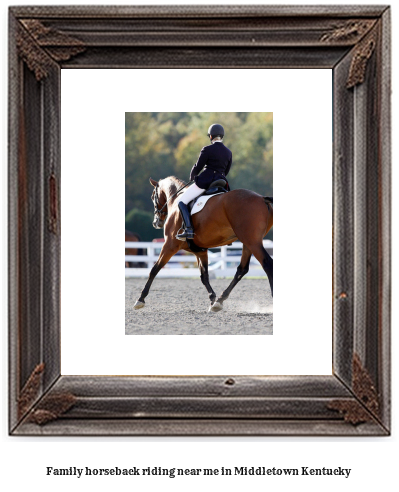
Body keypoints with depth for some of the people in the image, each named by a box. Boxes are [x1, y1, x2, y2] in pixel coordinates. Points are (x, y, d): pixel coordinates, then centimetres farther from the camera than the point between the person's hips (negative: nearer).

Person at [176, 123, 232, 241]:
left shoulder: (207, 150, -10)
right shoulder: (228, 152, 9)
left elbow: (198, 167, -5)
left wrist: (192, 176, 16)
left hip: (204, 181, -6)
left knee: (182, 201, 3)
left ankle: (188, 229, -15)